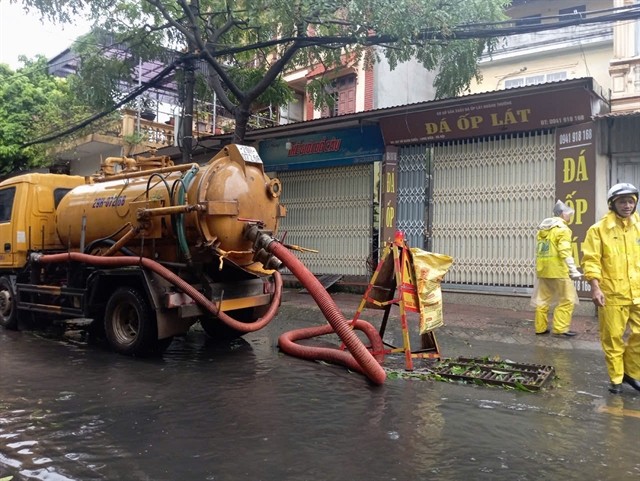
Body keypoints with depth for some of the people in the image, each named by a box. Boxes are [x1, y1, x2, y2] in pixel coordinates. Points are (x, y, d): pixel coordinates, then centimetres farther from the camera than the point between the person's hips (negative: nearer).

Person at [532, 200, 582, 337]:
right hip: (557, 270, -7)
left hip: (542, 269, 8)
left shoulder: (542, 228, 14)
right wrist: (574, 271, -17)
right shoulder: (562, 229, -9)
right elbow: (565, 252, -17)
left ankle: (540, 327, 16)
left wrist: (541, 266, 19)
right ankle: (560, 329, 0)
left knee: (542, 299, 12)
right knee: (567, 300, 2)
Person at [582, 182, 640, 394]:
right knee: (613, 338, 5)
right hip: (612, 294, -4)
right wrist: (595, 287, -17)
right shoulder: (599, 229, -4)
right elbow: (591, 260, -8)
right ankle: (616, 379, 20)